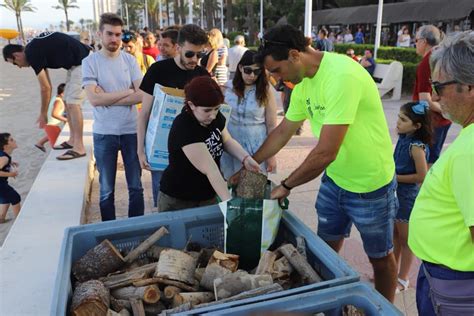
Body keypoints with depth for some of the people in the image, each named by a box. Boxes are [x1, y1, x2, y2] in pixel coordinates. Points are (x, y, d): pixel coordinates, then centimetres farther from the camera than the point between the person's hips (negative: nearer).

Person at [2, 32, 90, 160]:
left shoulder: (32, 54, -13)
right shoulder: (35, 49, 15)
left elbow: (45, 88, -9)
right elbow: (48, 86, 19)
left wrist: (43, 114, 4)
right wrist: (44, 113, 22)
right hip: (76, 64, 10)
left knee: (73, 103, -12)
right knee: (68, 102, 13)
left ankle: (79, 147, -9)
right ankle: (73, 139, 21)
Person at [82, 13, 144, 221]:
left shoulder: (130, 60, 2)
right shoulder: (89, 62, -4)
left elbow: (142, 95, -8)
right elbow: (94, 99, -14)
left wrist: (107, 98, -13)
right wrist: (127, 92, -9)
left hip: (131, 130, 2)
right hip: (104, 133, -1)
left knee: (136, 187, 11)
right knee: (106, 190, 11)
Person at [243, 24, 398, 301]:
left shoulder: (342, 76, -30)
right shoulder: (303, 82, -2)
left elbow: (325, 153, -30)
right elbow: (283, 132, 10)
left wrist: (286, 185, -17)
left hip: (371, 185, -7)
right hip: (334, 179, 7)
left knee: (380, 257, 15)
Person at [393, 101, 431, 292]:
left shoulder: (416, 147, -24)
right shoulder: (403, 138, 0)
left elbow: (422, 176, -22)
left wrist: (395, 178, -18)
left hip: (407, 197, -8)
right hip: (396, 194, 8)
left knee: (405, 239, 9)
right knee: (395, 235, 20)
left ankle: (403, 279, 26)